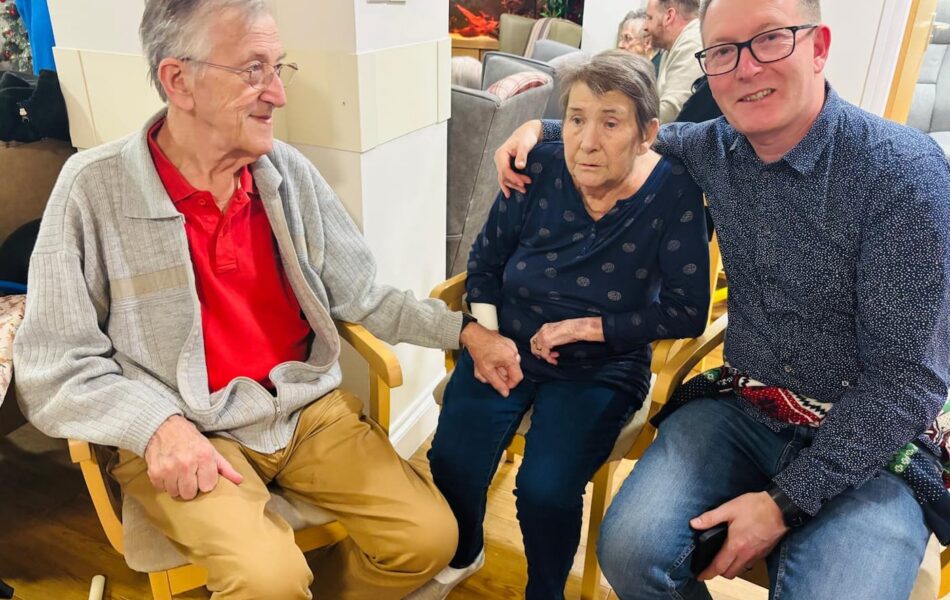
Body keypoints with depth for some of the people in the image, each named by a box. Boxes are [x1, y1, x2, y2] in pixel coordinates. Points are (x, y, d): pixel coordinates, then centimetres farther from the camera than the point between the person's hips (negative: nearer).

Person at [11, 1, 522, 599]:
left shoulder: (290, 172, 1)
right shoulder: (94, 189, -11)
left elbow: (360, 296, 9)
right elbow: (56, 367, -7)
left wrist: (462, 329, 1)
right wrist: (159, 426, -22)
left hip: (310, 407, 4)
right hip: (183, 434, -3)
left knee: (429, 537, -8)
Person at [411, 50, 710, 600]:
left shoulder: (673, 191, -15)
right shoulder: (540, 169, -10)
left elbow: (688, 311, -12)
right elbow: (485, 261, 4)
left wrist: (585, 328, -16)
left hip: (600, 371, -1)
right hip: (506, 347, 2)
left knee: (544, 489, -22)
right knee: (451, 468, -16)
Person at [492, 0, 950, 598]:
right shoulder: (714, 147, -1)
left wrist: (787, 500, -18)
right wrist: (540, 127, 3)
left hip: (869, 440, -3)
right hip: (740, 408, 4)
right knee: (630, 551, -19)